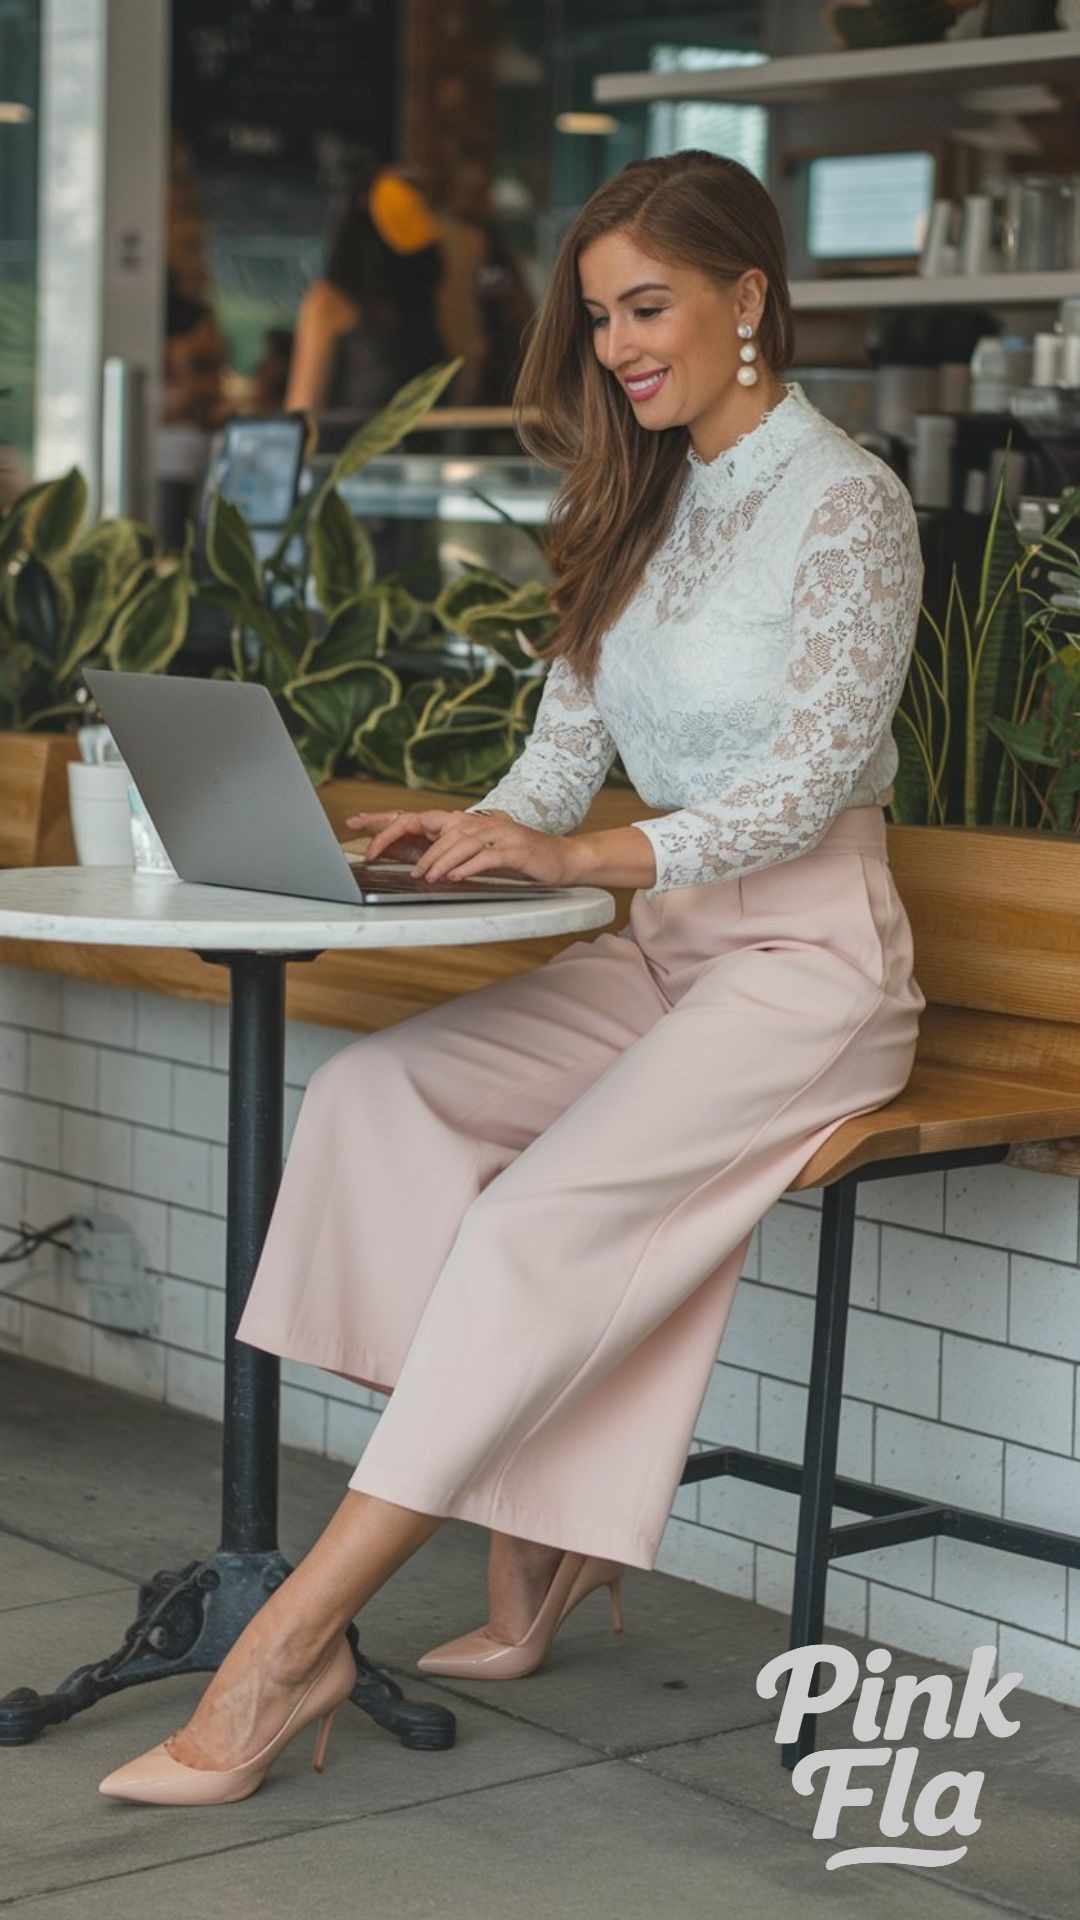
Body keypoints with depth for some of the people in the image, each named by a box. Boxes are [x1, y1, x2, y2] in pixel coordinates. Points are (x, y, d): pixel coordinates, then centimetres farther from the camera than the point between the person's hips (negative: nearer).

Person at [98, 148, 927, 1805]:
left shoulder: (846, 503, -9)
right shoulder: (644, 503, 15)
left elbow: (811, 787, -16)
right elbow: (573, 737, 14)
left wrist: (576, 855, -26)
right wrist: (478, 834, -7)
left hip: (808, 956, -8)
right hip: (660, 944, 8)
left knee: (545, 1221, -27)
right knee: (372, 1091, -16)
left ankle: (289, 1647, -26)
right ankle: (531, 1554, -15)